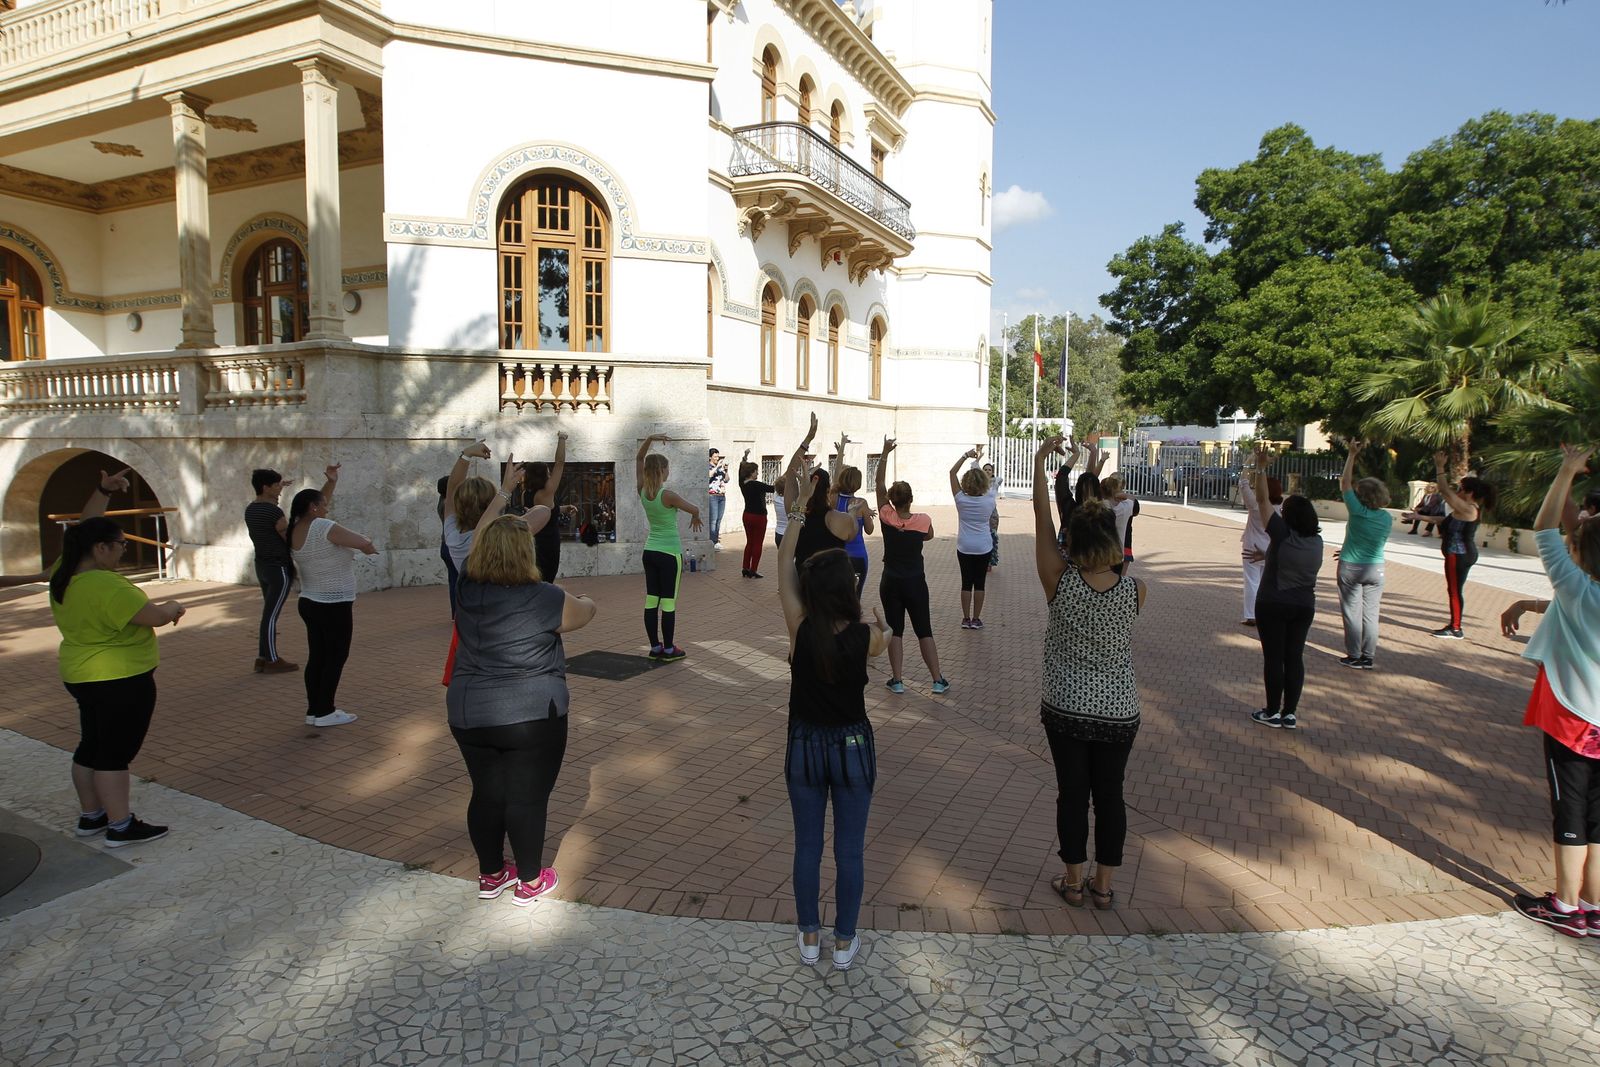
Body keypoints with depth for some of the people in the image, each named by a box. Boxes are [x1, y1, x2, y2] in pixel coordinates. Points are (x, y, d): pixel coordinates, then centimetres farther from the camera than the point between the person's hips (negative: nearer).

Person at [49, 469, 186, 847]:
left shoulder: (64, 572, 1)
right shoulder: (106, 586, -26)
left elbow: (86, 529, 13)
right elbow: (154, 617, -24)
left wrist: (104, 492, 6)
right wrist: (172, 607, -3)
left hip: (82, 675, 10)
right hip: (121, 680, -10)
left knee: (91, 746, 17)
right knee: (115, 752, -2)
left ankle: (90, 816, 28)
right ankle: (120, 826, 6)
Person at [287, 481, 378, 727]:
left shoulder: (294, 532, 4)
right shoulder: (323, 527, -20)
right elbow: (363, 544, -24)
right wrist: (367, 542, 0)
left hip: (309, 603, 8)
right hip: (335, 607, -8)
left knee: (316, 656, 13)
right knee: (336, 656, 2)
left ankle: (313, 710, 18)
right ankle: (324, 712, 6)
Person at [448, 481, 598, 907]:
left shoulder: (469, 588, 0)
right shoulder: (545, 598, -14)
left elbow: (482, 538, 17)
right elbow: (585, 612, 5)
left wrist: (505, 490, 28)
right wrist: (585, 600, 29)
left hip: (468, 715, 6)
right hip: (531, 716, -5)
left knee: (486, 794, 16)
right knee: (527, 798, 6)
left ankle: (491, 874, 32)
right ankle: (530, 882, 19)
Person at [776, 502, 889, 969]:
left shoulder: (800, 629, -18)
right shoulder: (865, 637, -18)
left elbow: (783, 568, -4)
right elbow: (884, 638, 8)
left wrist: (798, 522, 7)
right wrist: (879, 623, 27)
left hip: (805, 747, 1)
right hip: (852, 747, -1)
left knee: (808, 845, 16)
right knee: (850, 849, 14)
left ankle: (809, 939, 30)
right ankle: (844, 942, 27)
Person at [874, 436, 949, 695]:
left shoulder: (887, 517, -12)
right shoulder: (923, 520, -12)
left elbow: (879, 485, -5)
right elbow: (929, 536, 11)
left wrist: (885, 453, -5)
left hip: (890, 583, 0)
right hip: (915, 583, 0)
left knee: (895, 630, 9)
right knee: (924, 632, 8)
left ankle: (897, 680, 9)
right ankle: (938, 681, 11)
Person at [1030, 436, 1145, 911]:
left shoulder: (1059, 582, -18)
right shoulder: (1136, 590, -13)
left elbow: (1041, 517, -10)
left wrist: (1040, 461, -1)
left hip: (1065, 709, -1)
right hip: (1119, 712, 1)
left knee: (1072, 792, 12)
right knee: (1110, 794, 14)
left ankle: (1073, 881, 25)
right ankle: (1104, 884, 27)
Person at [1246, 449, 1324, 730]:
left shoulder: (1282, 534, -14)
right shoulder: (1316, 541, 3)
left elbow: (1263, 500, -12)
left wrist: (1261, 469, -9)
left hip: (1272, 605, -5)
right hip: (1304, 606, 5)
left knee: (1273, 658, 2)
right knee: (1295, 658, 9)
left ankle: (1273, 713, 8)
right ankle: (1290, 713, 13)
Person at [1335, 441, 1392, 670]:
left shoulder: (1358, 512, -16)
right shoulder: (1387, 518, -1)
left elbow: (1345, 482, -7)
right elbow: (1379, 543, 13)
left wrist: (1352, 455, 0)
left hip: (1351, 567, -4)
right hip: (1376, 569, 4)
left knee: (1352, 613, 4)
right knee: (1371, 614, 8)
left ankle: (1354, 656, 7)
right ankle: (1368, 657, 13)